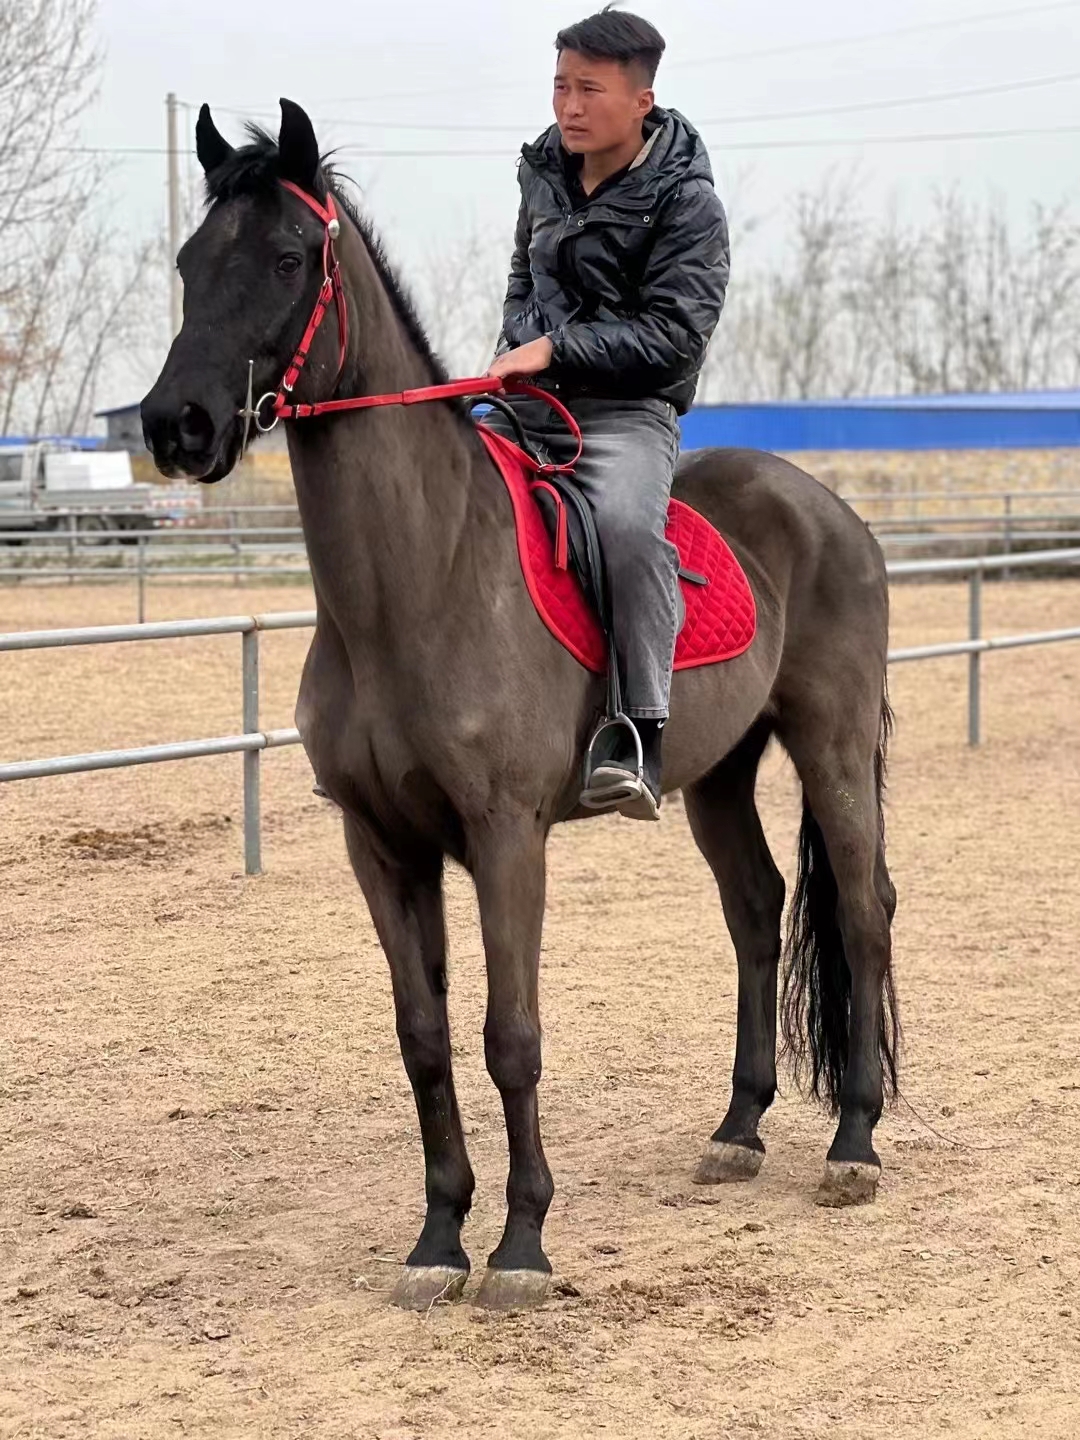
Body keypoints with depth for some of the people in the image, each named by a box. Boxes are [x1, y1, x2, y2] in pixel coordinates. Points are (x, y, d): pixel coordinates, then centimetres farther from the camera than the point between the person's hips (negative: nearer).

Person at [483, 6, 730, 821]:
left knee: (628, 523, -36)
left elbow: (673, 335, -15)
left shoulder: (686, 202, -9)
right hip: (526, 404, 7)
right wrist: (515, 348, 9)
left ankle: (643, 735, -32)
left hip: (628, 409, -7)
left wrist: (556, 349, -19)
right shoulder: (546, 172, 10)